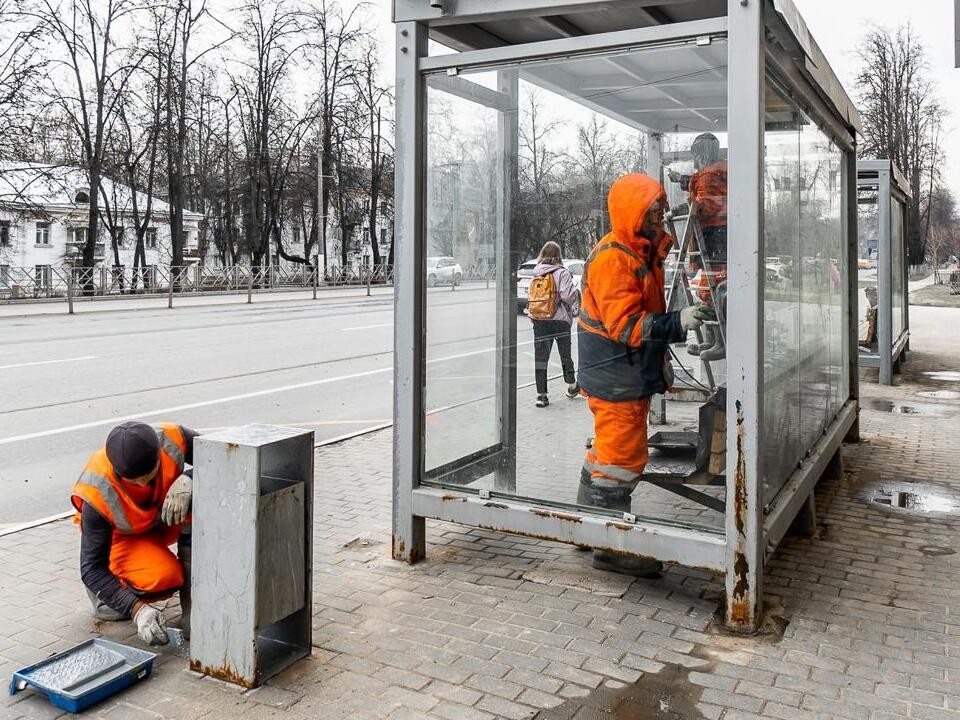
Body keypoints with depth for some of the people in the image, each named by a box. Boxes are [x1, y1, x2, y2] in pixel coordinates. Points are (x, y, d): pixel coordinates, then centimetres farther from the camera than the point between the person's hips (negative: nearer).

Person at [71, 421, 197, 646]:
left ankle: (191, 601, -19)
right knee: (164, 577, -34)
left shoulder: (173, 440, -31)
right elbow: (91, 567, -27)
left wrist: (189, 480, -39)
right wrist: (136, 610, -38)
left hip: (166, 521, 3)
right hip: (122, 536, -3)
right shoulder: (98, 493, -34)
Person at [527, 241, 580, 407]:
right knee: (565, 354, 15)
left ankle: (541, 395, 1)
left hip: (538, 320, 3)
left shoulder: (536, 273, 2)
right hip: (559, 319, -3)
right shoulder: (562, 272, -11)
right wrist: (576, 291, 0)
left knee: (540, 356, 4)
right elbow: (567, 296, -18)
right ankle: (572, 387, 31)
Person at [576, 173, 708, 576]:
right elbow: (625, 324, -27)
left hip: (635, 374, 10)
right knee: (623, 457, -5)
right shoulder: (612, 259, -19)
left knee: (608, 451, 18)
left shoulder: (644, 252, 12)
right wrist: (678, 323, -34)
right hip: (615, 378, -10)